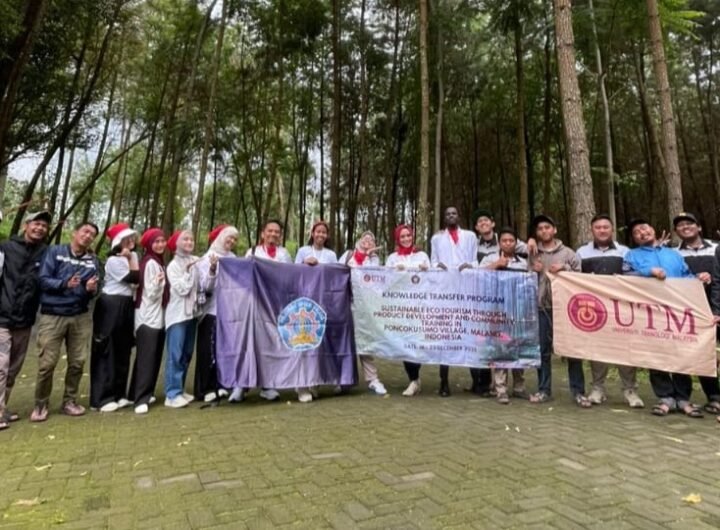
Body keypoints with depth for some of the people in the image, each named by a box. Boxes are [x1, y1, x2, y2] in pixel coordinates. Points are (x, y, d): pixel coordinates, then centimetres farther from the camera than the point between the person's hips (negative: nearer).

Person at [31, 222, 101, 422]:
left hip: (80, 317, 3)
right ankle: (40, 404, 17)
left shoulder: (93, 261, 8)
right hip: (52, 316, -3)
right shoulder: (54, 252, 1)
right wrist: (65, 284, -23)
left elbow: (93, 292, 7)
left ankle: (70, 401, 22)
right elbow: (43, 279, -7)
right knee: (47, 363, -2)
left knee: (77, 362, 6)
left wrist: (91, 289, -16)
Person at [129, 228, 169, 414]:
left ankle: (144, 394, 22)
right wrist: (157, 283, -33)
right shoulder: (150, 263, -13)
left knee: (154, 358, 12)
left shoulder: (159, 262, 13)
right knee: (146, 359, -8)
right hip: (148, 318, -9)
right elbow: (151, 294, -17)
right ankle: (141, 399, -5)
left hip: (158, 317, 9)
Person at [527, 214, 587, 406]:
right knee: (543, 349, 6)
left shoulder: (568, 253, 8)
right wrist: (533, 271, -5)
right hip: (541, 307, 2)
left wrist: (564, 268, -11)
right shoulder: (533, 255, 12)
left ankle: (578, 391, 10)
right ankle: (544, 390, 15)